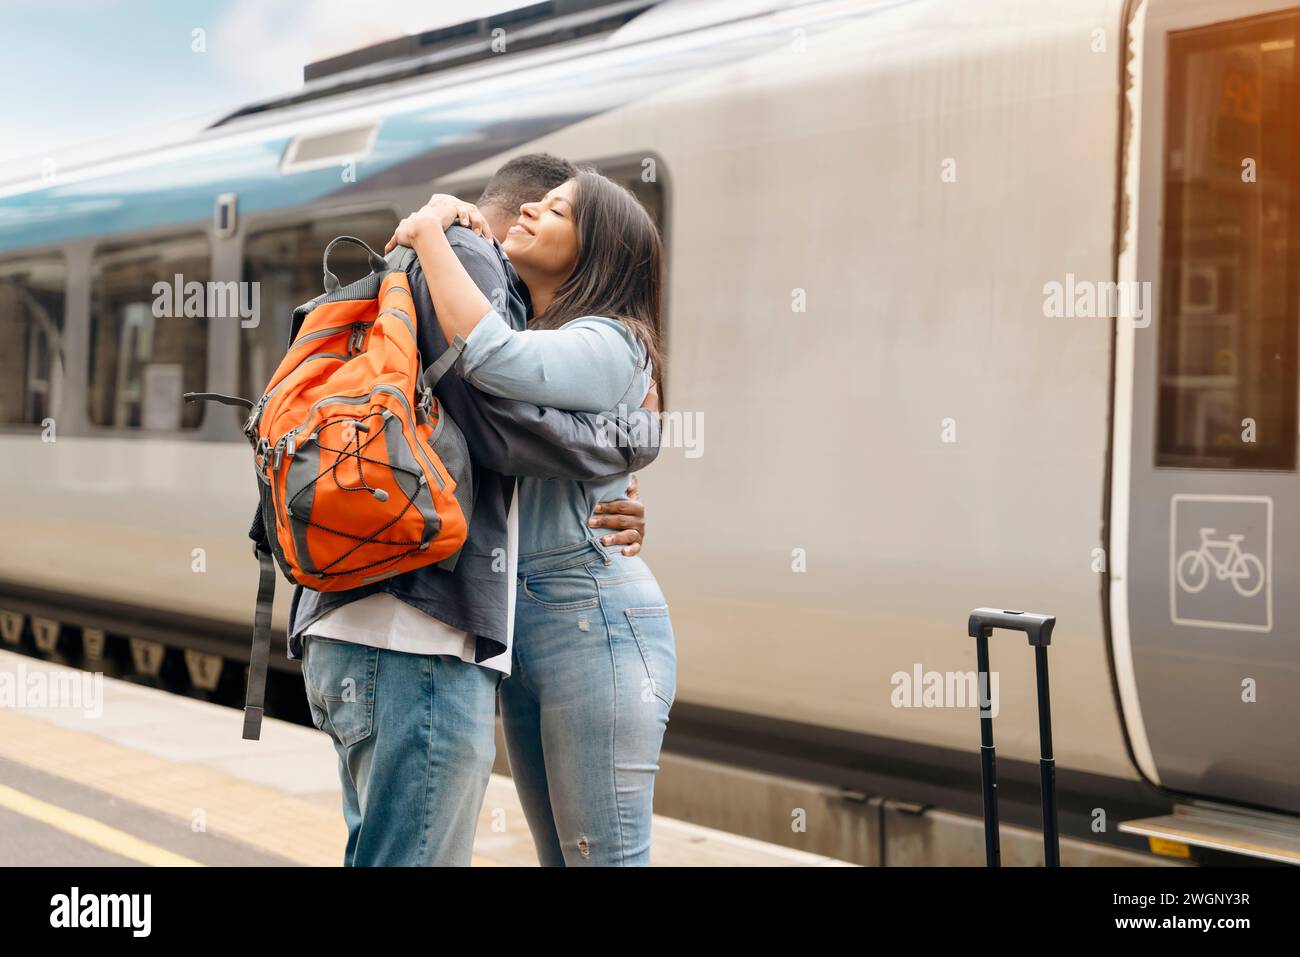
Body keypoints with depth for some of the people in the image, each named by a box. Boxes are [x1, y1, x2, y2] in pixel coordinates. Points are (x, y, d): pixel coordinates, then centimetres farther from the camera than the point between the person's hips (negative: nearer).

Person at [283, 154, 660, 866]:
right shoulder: (465, 259, -1)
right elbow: (501, 423, -14)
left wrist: (608, 514, 9)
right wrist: (637, 437, 3)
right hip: (418, 644, -10)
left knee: (382, 854, 15)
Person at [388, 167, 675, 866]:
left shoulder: (608, 344, -9)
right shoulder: (532, 335, 17)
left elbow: (492, 356, -26)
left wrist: (429, 232, -13)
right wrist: (467, 245, 9)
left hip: (593, 616, -9)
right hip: (520, 622, 9)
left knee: (603, 855, -6)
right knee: (559, 855, 13)